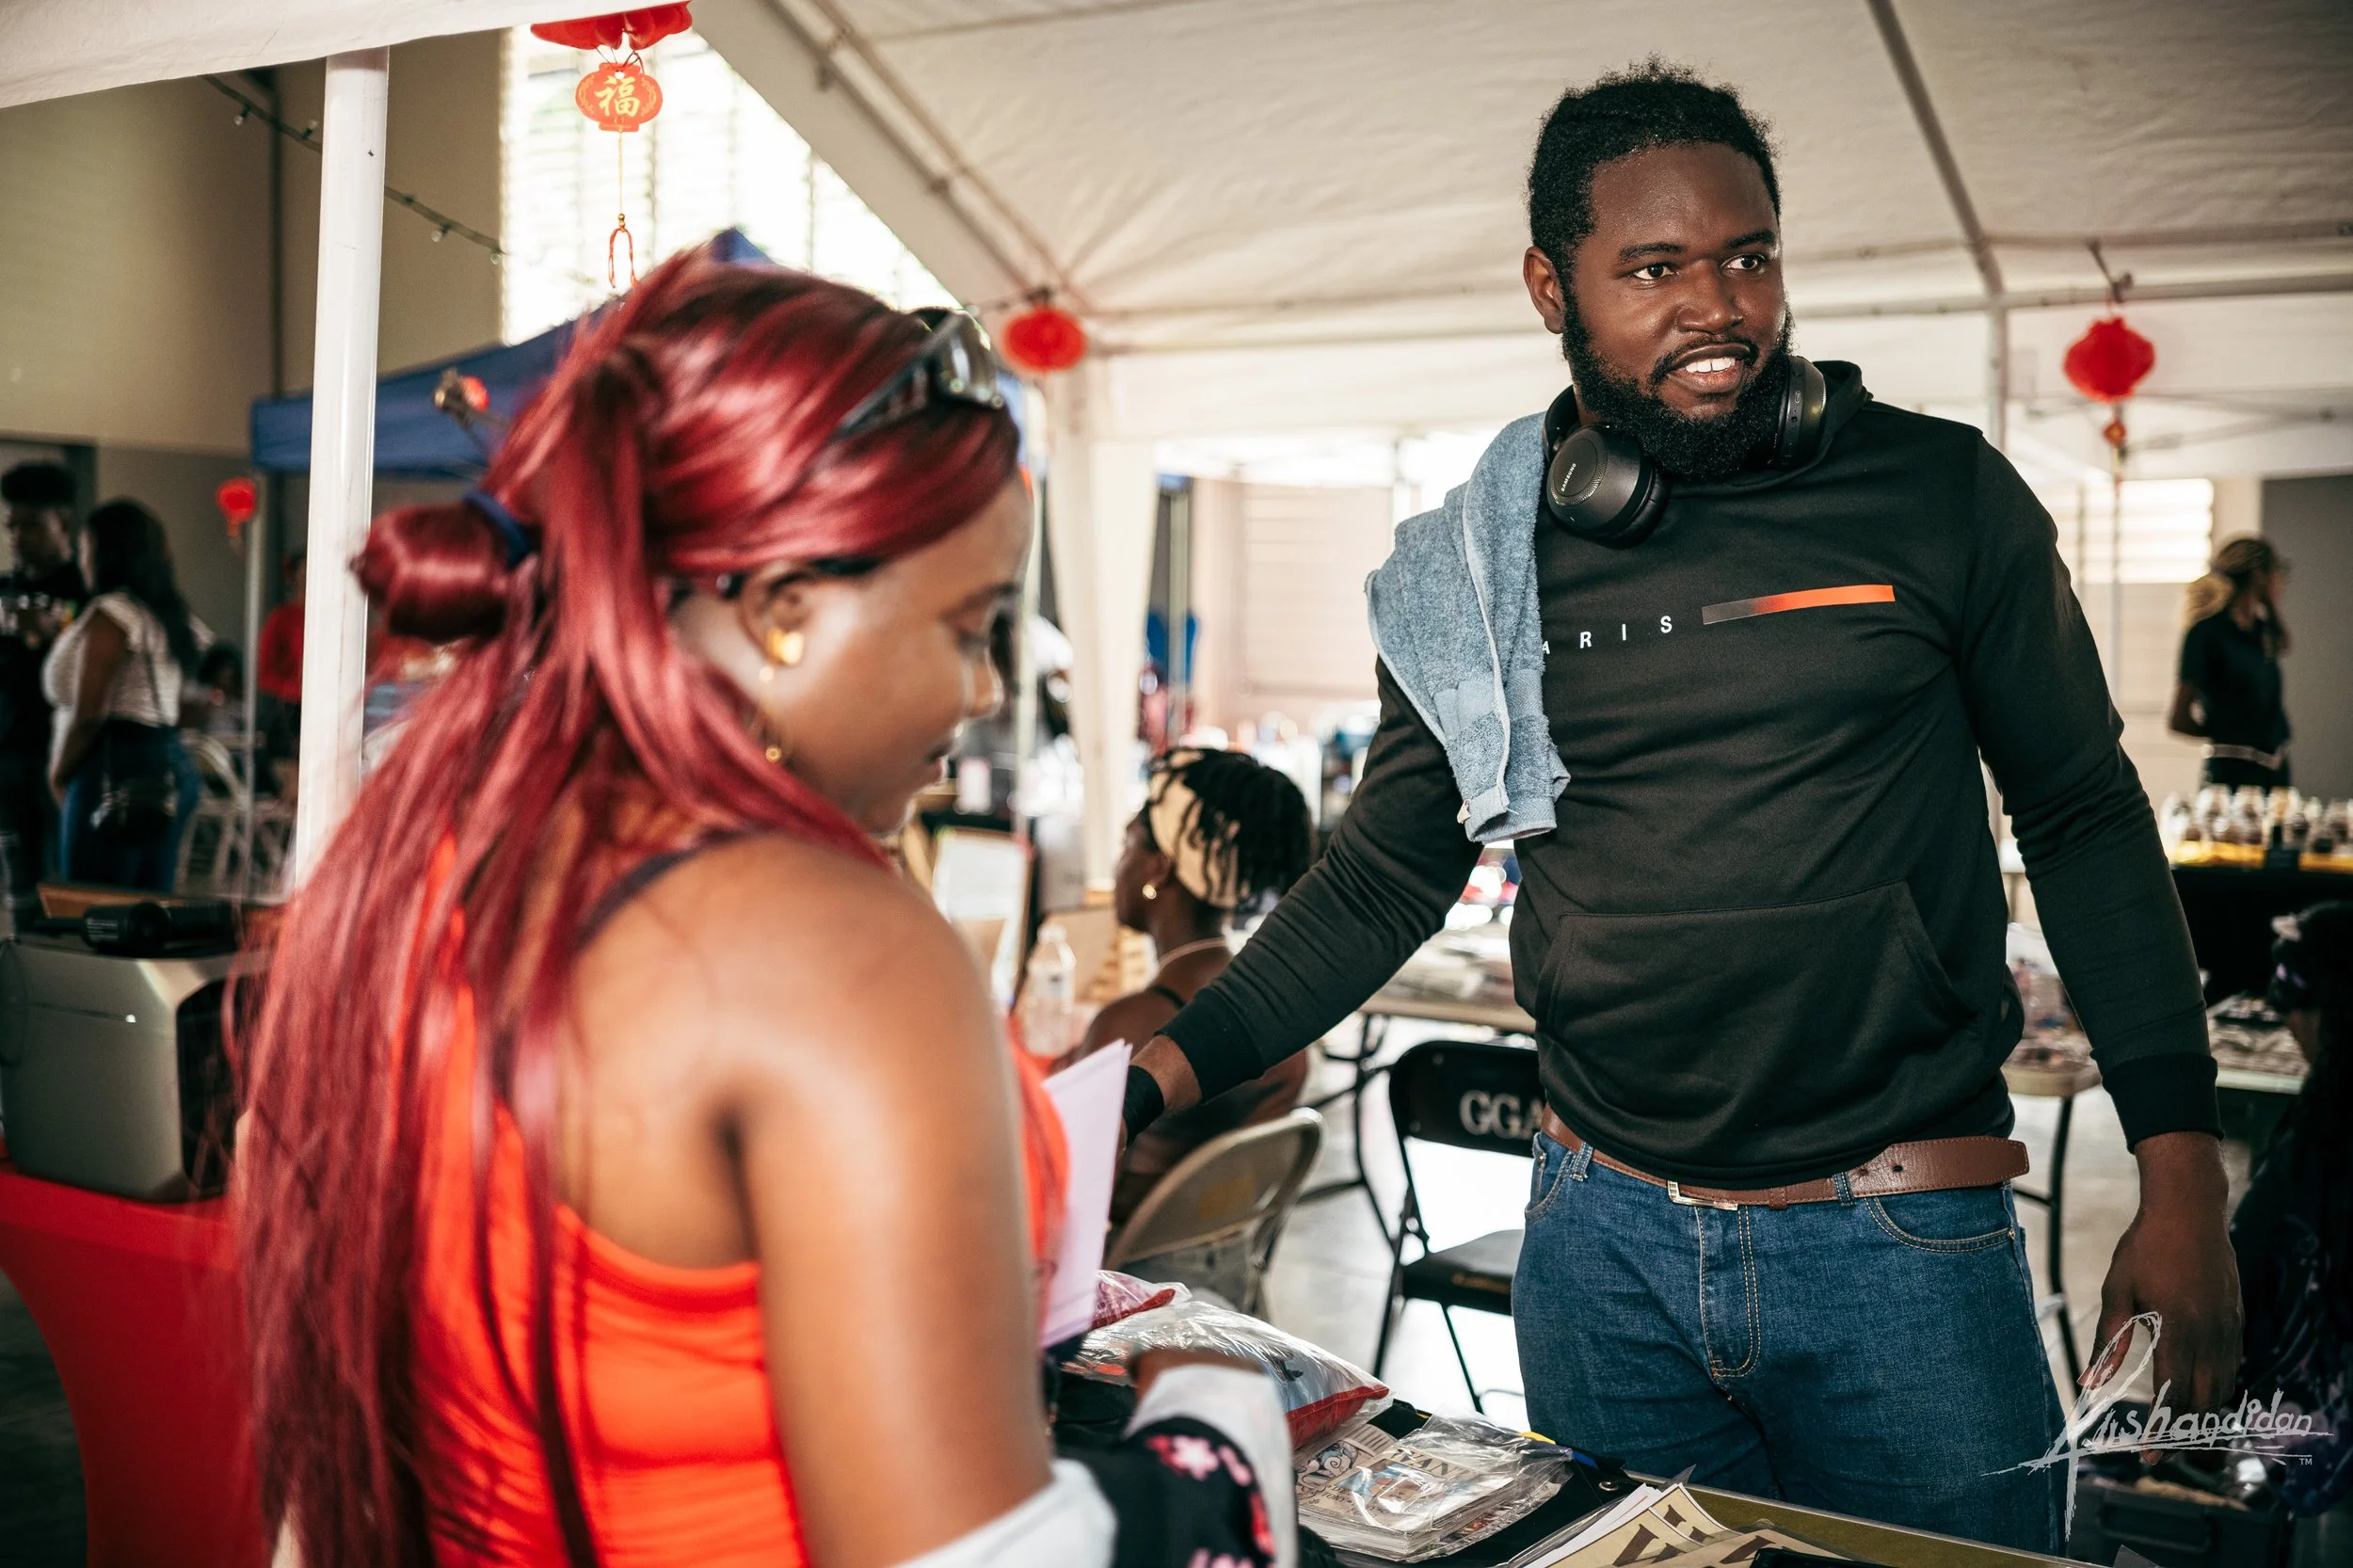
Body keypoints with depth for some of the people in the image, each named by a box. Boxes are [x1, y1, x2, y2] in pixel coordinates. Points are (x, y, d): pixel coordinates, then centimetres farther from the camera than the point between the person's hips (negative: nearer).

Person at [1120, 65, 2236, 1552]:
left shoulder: (1940, 496, -4)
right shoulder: (1476, 565, 1)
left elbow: (2085, 816, 2)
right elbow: (1381, 878, 6)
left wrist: (2184, 1173, -4)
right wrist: (1155, 1077, -5)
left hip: (1898, 1243, -2)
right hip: (1602, 1231, 2)